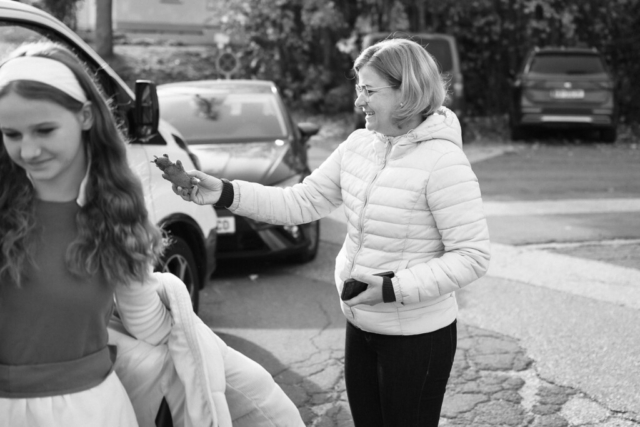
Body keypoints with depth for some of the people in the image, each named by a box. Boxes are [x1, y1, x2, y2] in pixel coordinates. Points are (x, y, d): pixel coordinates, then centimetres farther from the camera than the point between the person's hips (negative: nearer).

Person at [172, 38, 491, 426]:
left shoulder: (443, 161, -20)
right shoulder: (359, 145, 1)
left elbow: (472, 256, -20)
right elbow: (303, 202, 3)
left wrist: (393, 288, -26)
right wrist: (226, 194, -8)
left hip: (417, 338, -7)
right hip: (361, 327, 7)